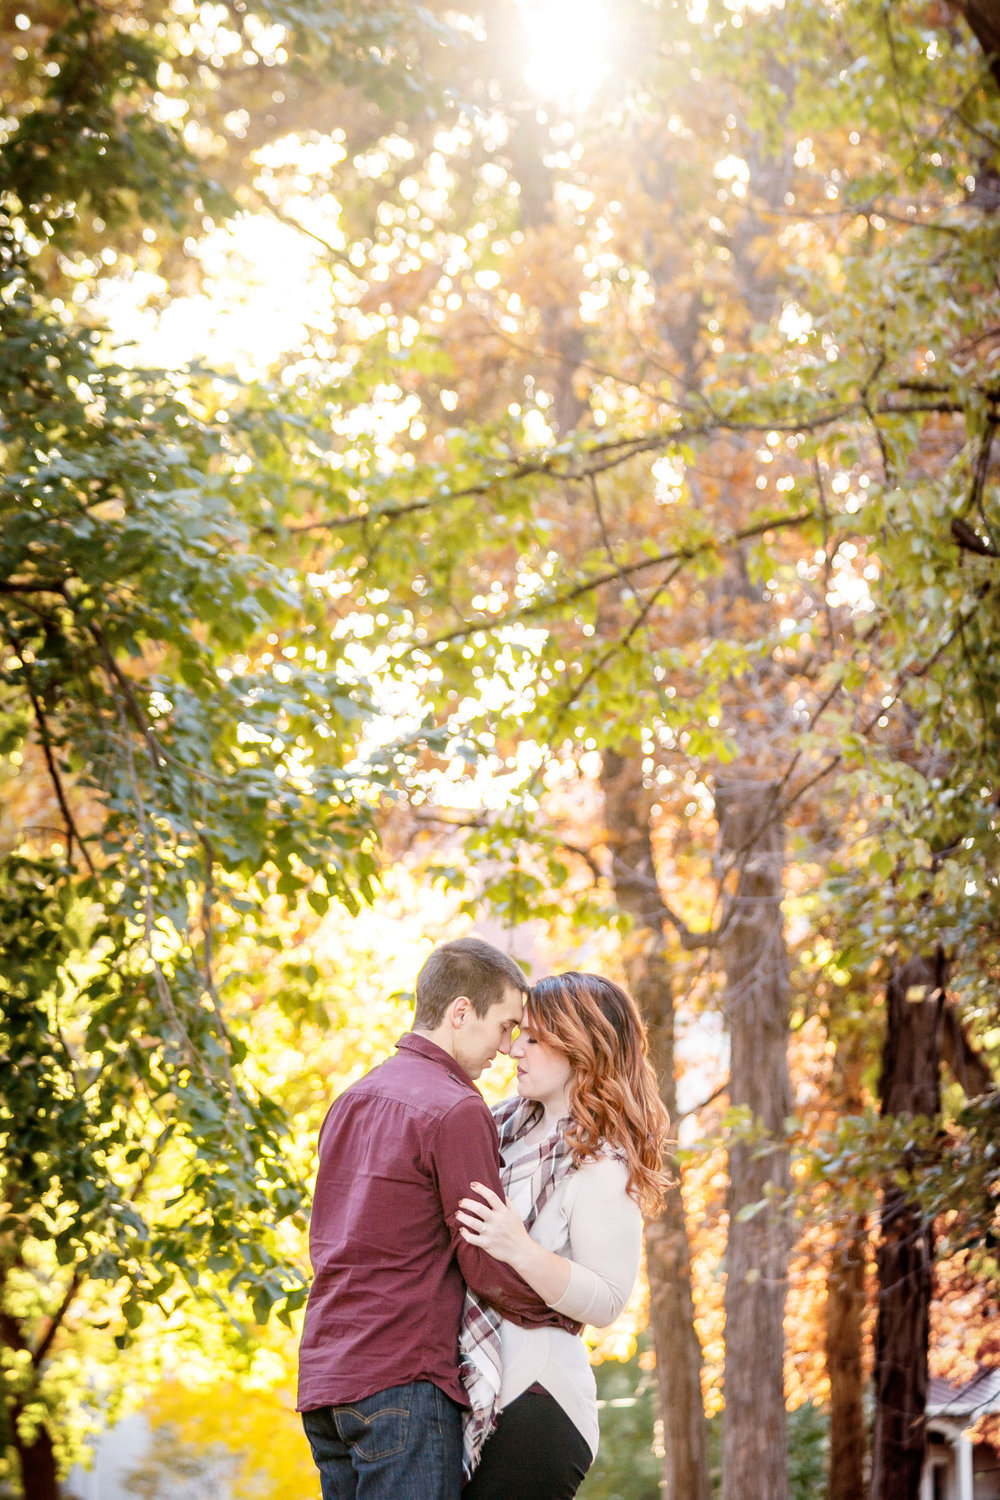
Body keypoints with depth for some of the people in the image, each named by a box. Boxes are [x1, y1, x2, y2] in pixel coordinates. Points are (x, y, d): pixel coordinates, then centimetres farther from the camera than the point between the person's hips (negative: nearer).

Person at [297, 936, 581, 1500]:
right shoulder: (456, 1109, -11)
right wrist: (568, 1311, 5)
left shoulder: (351, 1100, 17)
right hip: (402, 1380, -9)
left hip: (322, 1375, 9)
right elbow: (488, 1265, -11)